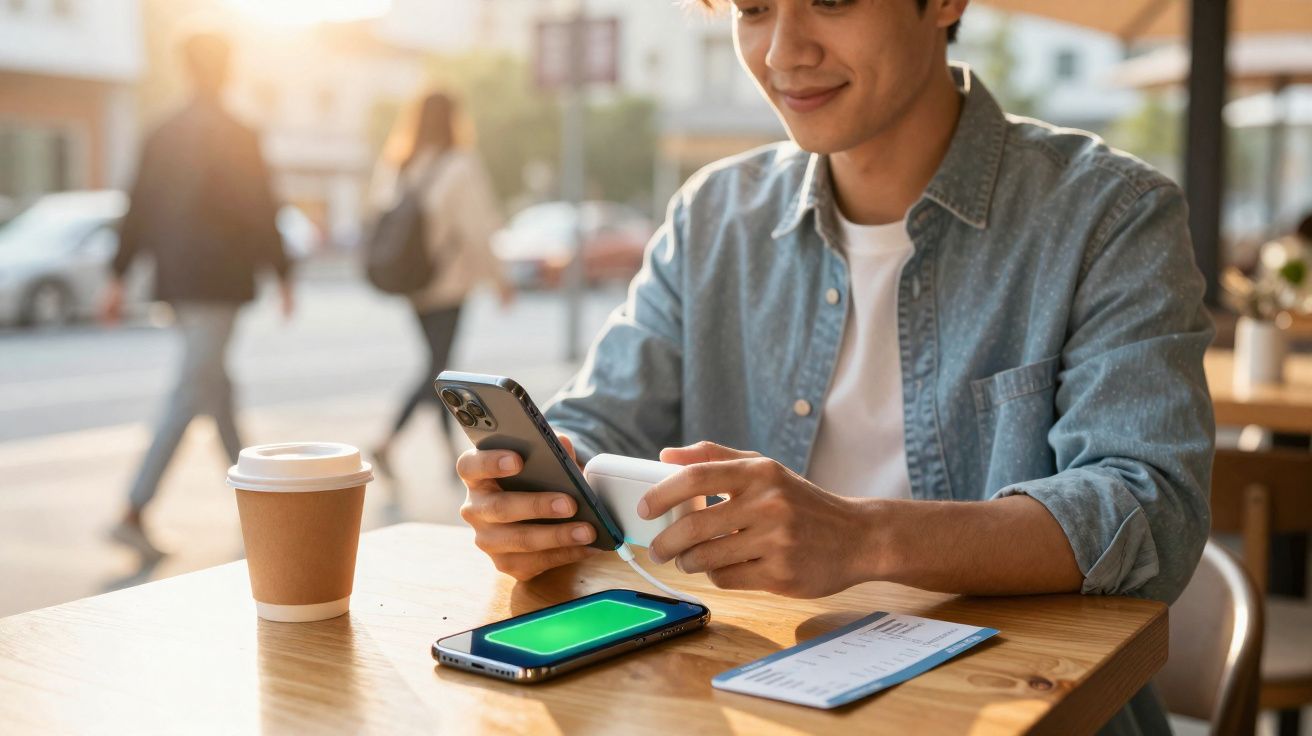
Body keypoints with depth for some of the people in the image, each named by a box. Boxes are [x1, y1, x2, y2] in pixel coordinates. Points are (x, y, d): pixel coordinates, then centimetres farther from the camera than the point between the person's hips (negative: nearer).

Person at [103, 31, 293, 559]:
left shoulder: (162, 135, 8)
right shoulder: (237, 137, -10)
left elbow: (138, 209, 8)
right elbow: (261, 212, -10)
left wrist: (118, 278, 11)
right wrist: (283, 275, -1)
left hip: (173, 279, 7)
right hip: (218, 279, -7)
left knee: (213, 380, 20)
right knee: (192, 394, -8)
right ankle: (133, 512, -13)